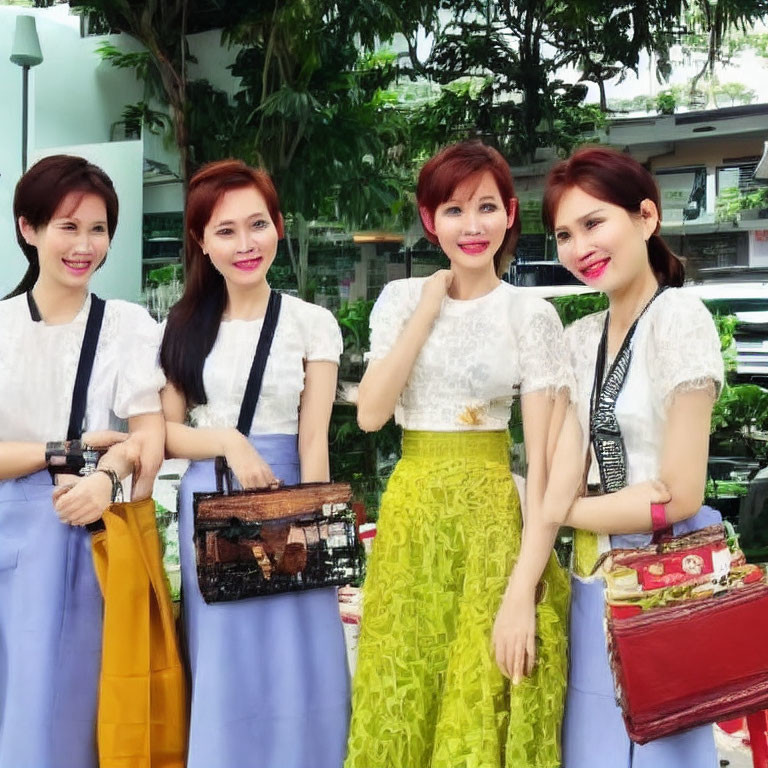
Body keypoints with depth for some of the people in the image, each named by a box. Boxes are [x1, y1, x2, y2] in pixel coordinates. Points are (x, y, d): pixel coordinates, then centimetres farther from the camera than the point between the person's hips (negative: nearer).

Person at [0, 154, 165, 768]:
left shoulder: (130, 326, 2)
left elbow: (150, 439, -8)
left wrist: (109, 477, -28)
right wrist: (73, 449, -13)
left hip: (94, 540, -1)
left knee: (71, 702, 3)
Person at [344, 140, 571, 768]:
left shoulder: (531, 315, -4)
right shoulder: (402, 298, 5)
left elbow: (541, 456, -8)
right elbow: (370, 413, -7)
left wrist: (525, 581, -15)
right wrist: (428, 310, -8)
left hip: (489, 512, -2)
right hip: (411, 512, 3)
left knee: (480, 704, 4)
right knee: (402, 697, 10)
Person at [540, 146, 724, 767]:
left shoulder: (679, 318, -13)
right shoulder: (579, 339, 7)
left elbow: (680, 497, -16)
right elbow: (560, 477, 0)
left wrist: (562, 511, -6)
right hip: (594, 577, 6)